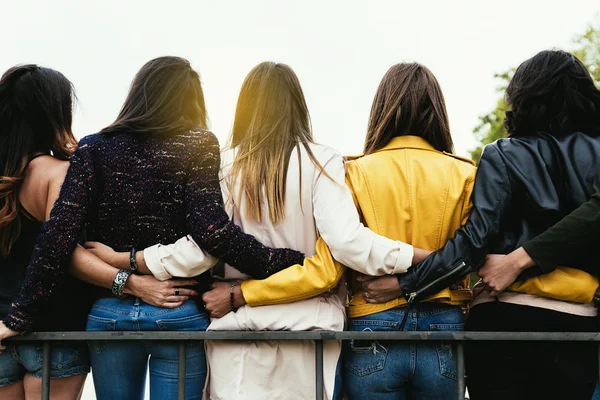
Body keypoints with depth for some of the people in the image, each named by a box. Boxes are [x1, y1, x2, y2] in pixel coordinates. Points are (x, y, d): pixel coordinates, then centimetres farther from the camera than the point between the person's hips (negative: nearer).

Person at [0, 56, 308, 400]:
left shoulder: (94, 149, 2)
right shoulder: (198, 145, -4)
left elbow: (57, 235, -7)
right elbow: (211, 230, -17)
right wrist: (286, 263, -11)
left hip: (109, 316, 2)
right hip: (180, 318, -2)